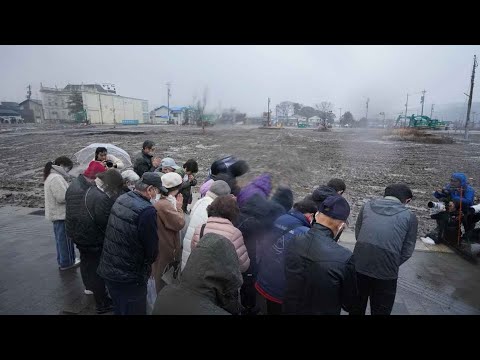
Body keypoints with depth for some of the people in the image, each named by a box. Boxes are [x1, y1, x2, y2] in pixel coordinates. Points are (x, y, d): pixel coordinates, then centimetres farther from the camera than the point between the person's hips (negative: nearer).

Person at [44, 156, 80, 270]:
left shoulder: (51, 176, 13)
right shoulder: (56, 178, -22)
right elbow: (62, 197, -26)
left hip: (57, 214, 11)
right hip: (62, 214, -11)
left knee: (61, 238, 20)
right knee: (65, 238, 2)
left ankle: (62, 260, 34)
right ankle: (66, 263, 15)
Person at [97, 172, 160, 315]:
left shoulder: (121, 199, -1)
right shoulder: (147, 211, -25)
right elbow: (152, 250, -19)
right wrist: (147, 265, 4)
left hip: (108, 270, 8)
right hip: (129, 278, -8)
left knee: (119, 310, 27)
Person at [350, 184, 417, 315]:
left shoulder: (367, 206, 7)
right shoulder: (410, 216, 1)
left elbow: (357, 233, 8)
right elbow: (407, 251, 0)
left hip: (359, 266, 2)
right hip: (386, 271, -2)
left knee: (356, 308, 25)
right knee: (380, 311, 21)